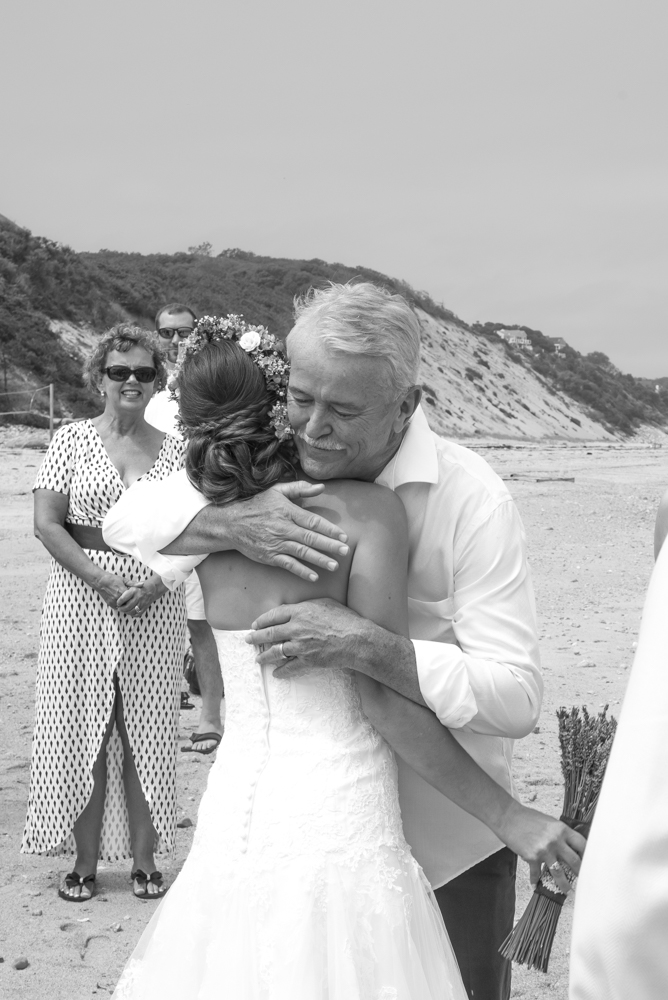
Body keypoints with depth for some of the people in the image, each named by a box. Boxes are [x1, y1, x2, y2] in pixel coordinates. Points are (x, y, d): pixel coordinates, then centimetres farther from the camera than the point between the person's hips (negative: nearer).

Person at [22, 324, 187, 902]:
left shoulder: (174, 449, 5)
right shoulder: (72, 440, 0)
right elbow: (47, 523, -5)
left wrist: (160, 580, -12)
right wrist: (103, 581, -15)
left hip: (154, 602, 1)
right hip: (82, 599, -1)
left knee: (146, 734, 6)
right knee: (83, 730, 4)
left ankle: (145, 859, 18)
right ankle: (85, 860, 16)